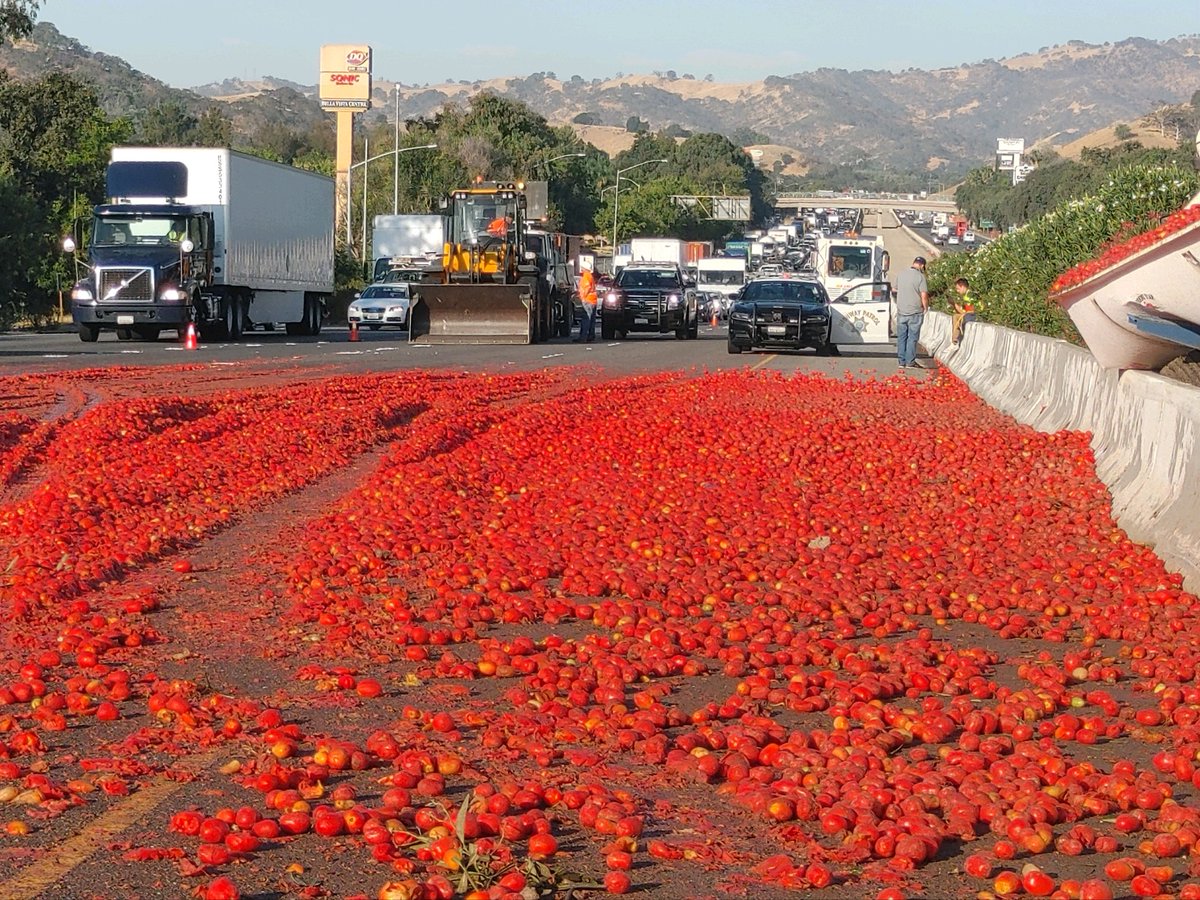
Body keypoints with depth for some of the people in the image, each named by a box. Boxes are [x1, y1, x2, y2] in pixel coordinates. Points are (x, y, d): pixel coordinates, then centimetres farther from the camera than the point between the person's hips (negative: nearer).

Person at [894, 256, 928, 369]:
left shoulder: (901, 274, 6)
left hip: (901, 311, 5)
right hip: (915, 312, -5)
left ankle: (901, 362, 13)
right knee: (912, 337, 2)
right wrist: (926, 307, 1)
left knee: (901, 337, 10)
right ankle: (910, 362, 2)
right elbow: (924, 295, -15)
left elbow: (896, 290, 16)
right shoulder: (920, 276, -12)